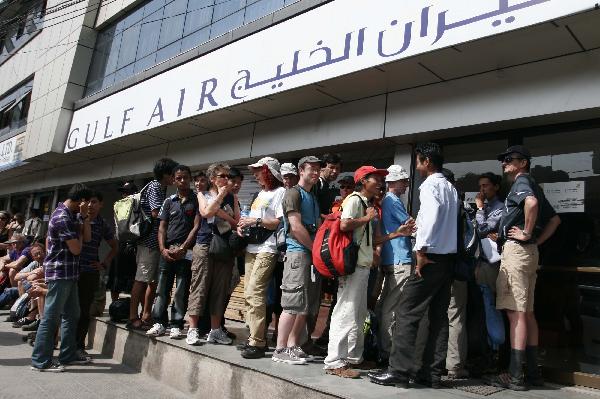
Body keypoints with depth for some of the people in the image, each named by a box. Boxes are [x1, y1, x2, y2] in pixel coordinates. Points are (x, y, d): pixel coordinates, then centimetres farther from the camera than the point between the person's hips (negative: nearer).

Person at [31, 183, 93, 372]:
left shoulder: (71, 215, 12)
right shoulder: (62, 217, -18)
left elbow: (87, 237, 9)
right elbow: (76, 249, -17)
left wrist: (84, 216, 0)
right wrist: (78, 232, -1)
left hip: (68, 273, 10)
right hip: (59, 273, -10)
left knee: (72, 315, 15)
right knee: (51, 317, -3)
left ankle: (68, 355, 23)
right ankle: (40, 361, 5)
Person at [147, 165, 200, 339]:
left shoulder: (196, 200, 3)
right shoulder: (169, 201, 14)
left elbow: (196, 226, -4)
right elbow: (162, 227, 11)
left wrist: (182, 248, -10)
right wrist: (163, 249, -3)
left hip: (186, 251, -3)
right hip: (167, 251, 3)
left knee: (181, 291, 0)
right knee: (162, 288, 4)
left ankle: (176, 326, 6)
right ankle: (159, 323, 12)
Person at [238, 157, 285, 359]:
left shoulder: (280, 192, -3)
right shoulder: (260, 193, 24)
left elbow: (281, 222, -12)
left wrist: (256, 221, -15)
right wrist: (243, 224, 9)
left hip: (267, 249, -9)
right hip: (252, 247, 9)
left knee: (254, 292, -15)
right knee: (249, 293, 6)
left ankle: (257, 343, -11)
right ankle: (255, 336, 14)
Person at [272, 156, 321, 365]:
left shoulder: (313, 197, 24)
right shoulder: (294, 193, -3)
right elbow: (296, 227, -12)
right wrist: (317, 248, -8)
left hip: (313, 255, 9)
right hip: (298, 253, -9)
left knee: (307, 306, 9)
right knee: (293, 304, -8)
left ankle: (293, 345, 16)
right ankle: (280, 350, -1)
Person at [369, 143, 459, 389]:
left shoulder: (429, 185, -9)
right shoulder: (451, 189, 17)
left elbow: (432, 211, -27)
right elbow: (449, 221, 15)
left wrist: (422, 249, -24)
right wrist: (418, 228, 20)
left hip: (432, 257, -9)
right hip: (448, 257, 9)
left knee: (407, 313, -5)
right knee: (439, 316, 8)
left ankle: (398, 371, -4)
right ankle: (432, 373, 13)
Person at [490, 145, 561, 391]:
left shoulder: (521, 182, -6)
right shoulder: (532, 185, 22)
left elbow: (531, 202, -30)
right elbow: (554, 219, 26)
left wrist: (527, 233, -20)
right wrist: (537, 240, 16)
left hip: (515, 250, -10)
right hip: (529, 252, 10)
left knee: (516, 313, -9)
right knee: (527, 313, 13)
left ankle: (515, 376, -6)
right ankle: (533, 372, 19)